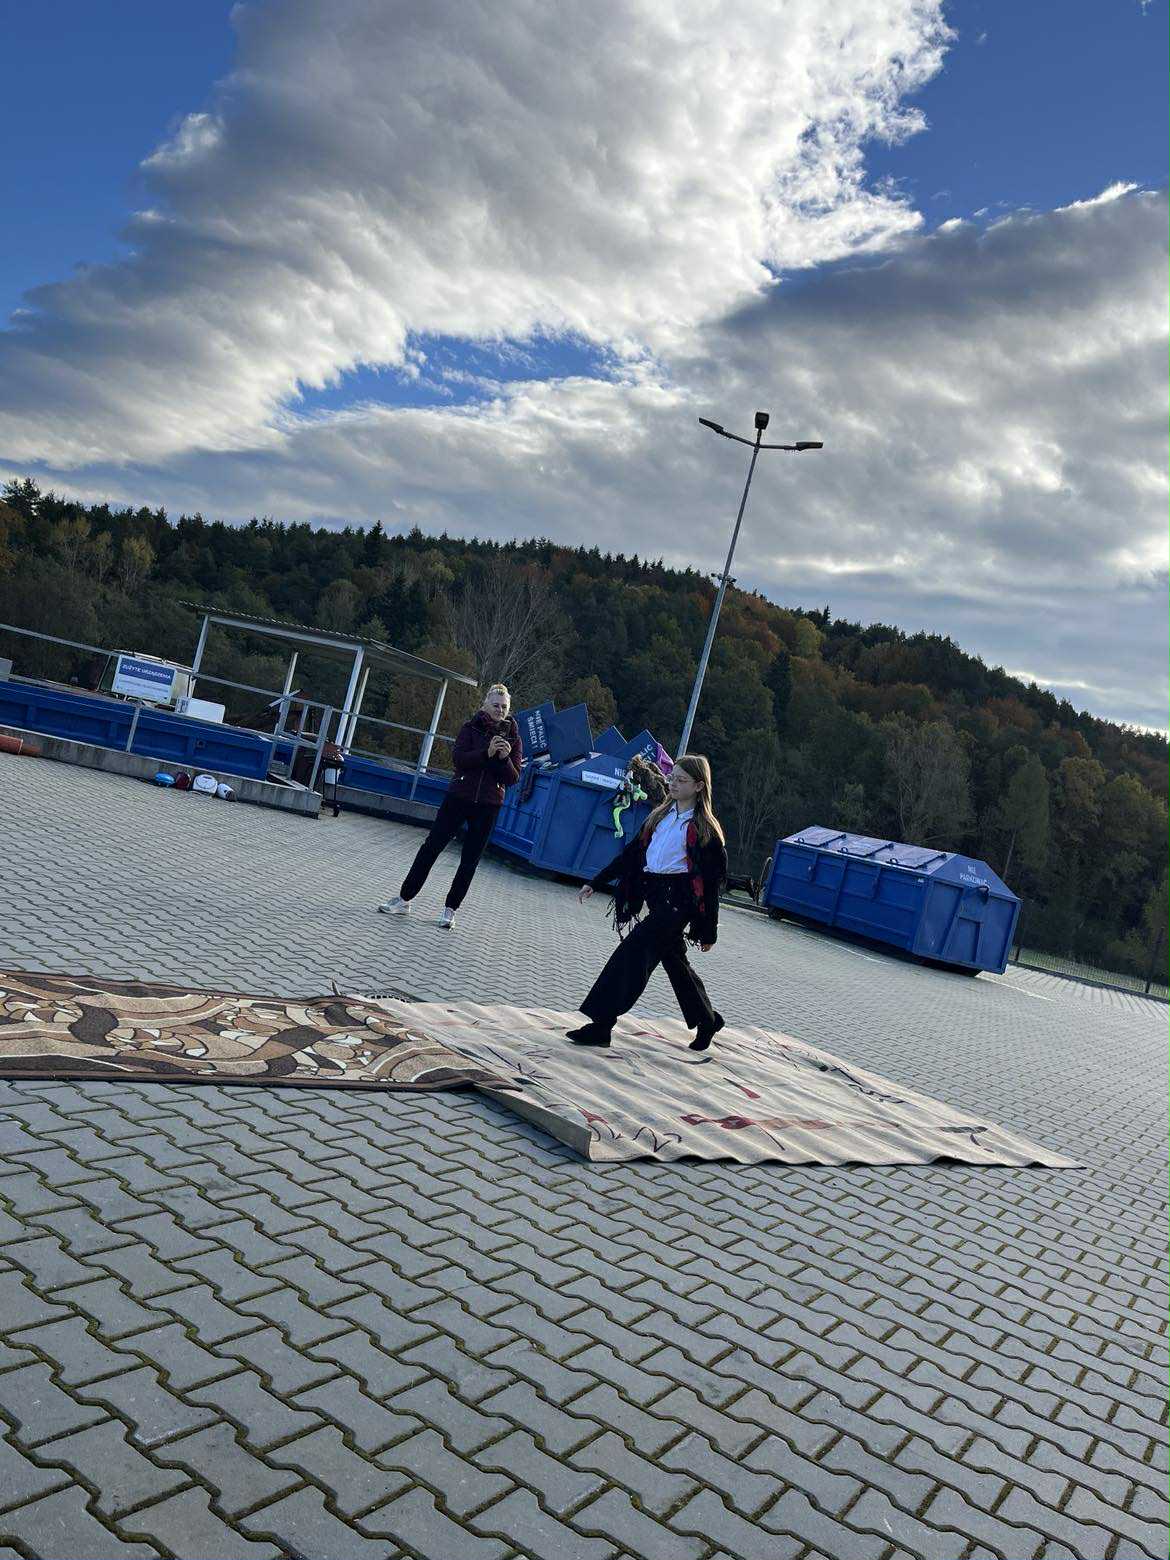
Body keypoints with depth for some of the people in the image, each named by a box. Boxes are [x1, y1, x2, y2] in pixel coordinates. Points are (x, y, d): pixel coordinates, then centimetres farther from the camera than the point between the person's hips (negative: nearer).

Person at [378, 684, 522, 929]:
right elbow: (459, 759, -12)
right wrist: (487, 753, -24)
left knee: (470, 860, 4)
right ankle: (404, 900, 8)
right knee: (431, 847, -1)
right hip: (459, 797, 0)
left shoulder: (513, 736, 4)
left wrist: (505, 758, -18)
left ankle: (450, 909, 15)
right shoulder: (471, 728, 2)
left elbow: (513, 778, 1)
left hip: (488, 806, 1)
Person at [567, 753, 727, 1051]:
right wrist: (596, 883, 13)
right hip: (656, 896, 7)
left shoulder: (705, 828, -5)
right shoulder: (661, 816, 15)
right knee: (674, 961, 15)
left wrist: (709, 931, -5)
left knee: (632, 952, -15)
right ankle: (708, 1021, 33)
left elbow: (712, 880, -5)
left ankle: (601, 1026, -14)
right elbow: (632, 853, 18)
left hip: (678, 900, -7)